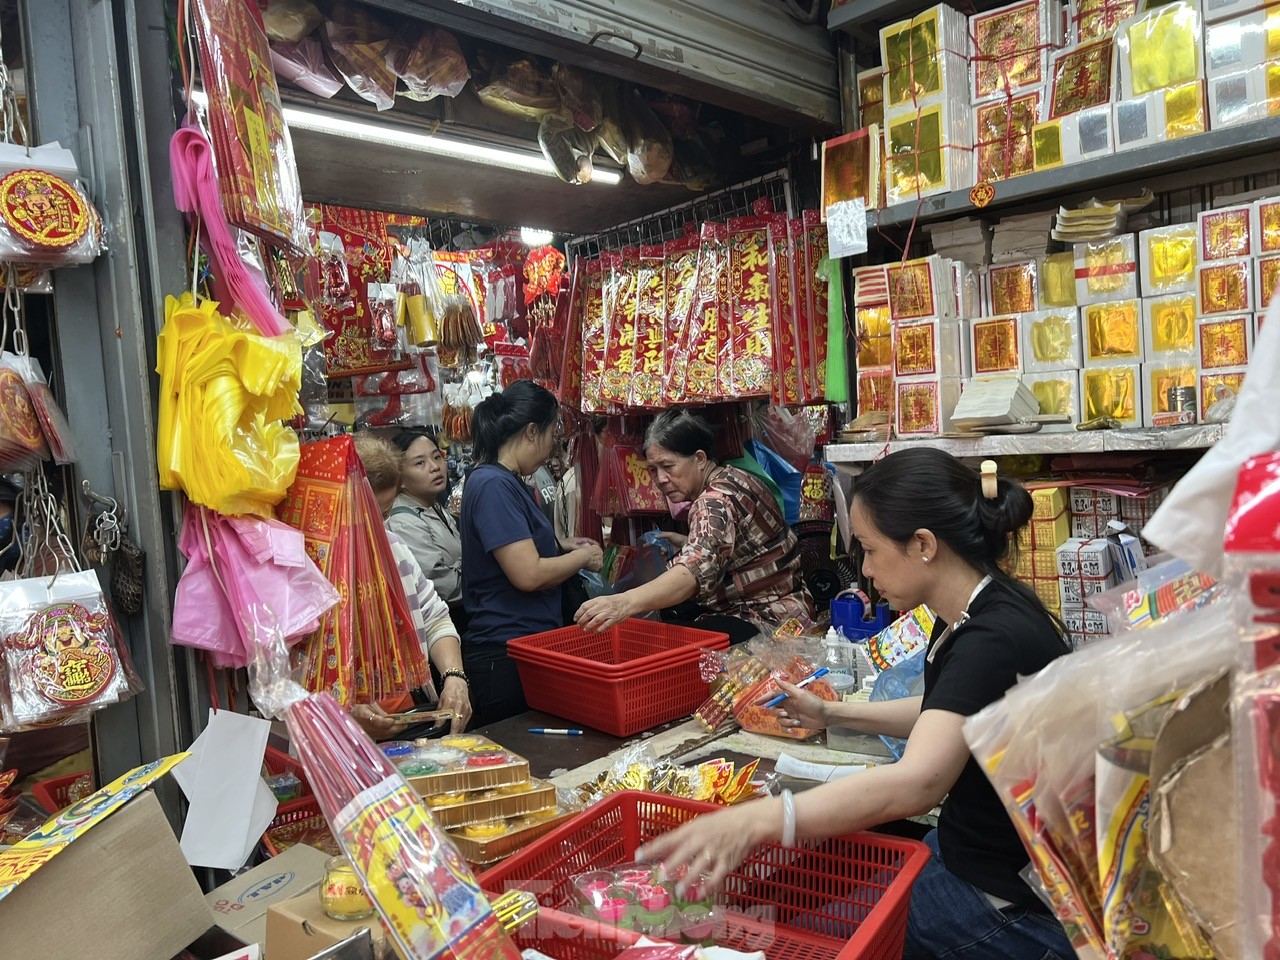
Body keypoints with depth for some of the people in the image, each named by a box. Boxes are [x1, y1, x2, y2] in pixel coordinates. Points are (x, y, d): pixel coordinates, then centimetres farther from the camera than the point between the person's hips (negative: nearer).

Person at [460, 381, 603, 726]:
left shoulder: (506, 480, 12)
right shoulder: (493, 485, -18)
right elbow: (529, 575, -24)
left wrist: (561, 545, 13)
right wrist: (584, 557, -8)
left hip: (532, 643, 10)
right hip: (506, 655, -10)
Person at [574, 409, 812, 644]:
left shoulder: (716, 502, -22)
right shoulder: (733, 478, 10)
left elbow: (696, 570, -40)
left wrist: (626, 602, -54)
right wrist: (685, 543, 10)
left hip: (765, 621, -11)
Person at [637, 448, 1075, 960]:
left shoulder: (994, 640, -29)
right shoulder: (970, 617, 2)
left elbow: (914, 783, -42)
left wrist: (757, 819, -50)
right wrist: (831, 714, 17)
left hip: (1013, 909, -9)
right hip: (963, 855, 9)